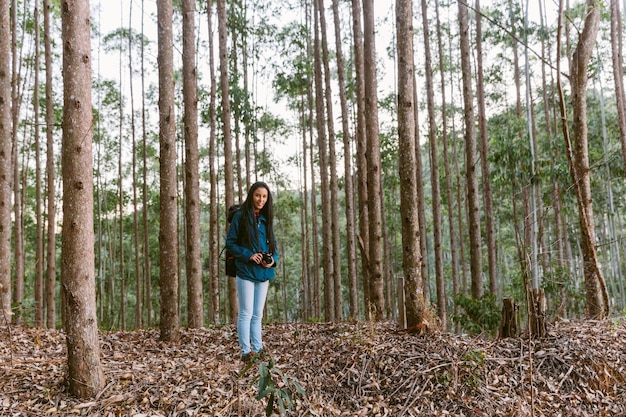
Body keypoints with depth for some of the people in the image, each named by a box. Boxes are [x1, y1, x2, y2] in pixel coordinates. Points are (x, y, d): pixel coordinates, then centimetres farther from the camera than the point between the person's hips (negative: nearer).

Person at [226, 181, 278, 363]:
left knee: (258, 315, 12)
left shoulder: (266, 219, 10)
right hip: (246, 272, -5)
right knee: (246, 313, -3)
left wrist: (273, 259, -6)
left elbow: (272, 244, 15)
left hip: (263, 273, 6)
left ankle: (258, 349, 19)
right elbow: (230, 244, -7)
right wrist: (249, 255, -18)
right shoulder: (240, 216, -5)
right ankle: (246, 351, 3)